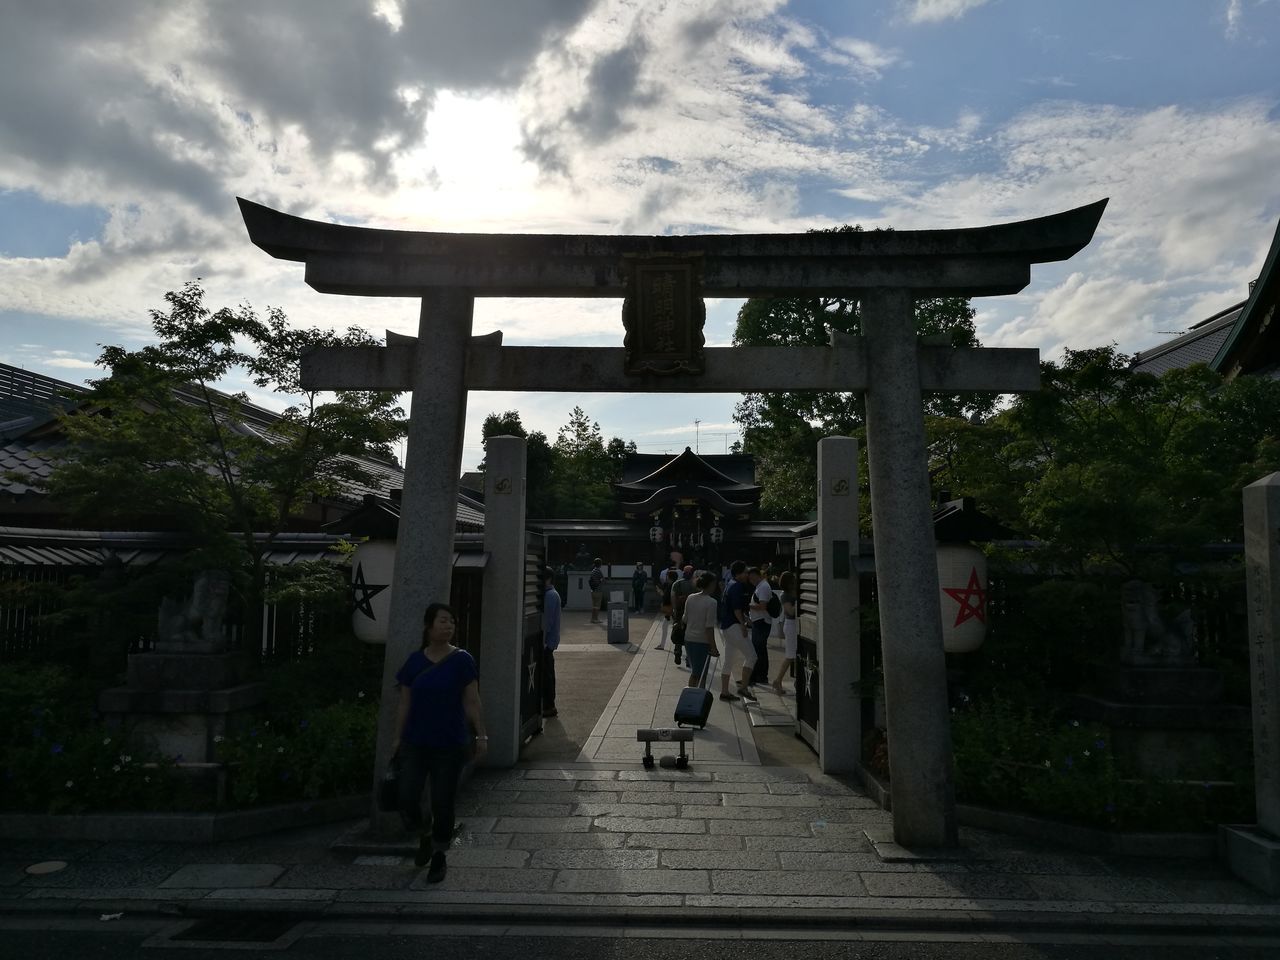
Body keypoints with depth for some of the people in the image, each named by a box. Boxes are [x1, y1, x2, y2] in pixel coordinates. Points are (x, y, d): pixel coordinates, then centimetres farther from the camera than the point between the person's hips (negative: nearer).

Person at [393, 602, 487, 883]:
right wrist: (397, 738, 7)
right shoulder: (415, 661, 2)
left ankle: (439, 856, 28)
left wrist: (480, 736, -7)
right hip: (415, 743, 2)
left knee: (442, 804, 5)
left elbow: (472, 702, -4)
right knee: (407, 800, -3)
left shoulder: (462, 660, -6)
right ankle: (425, 836, 29)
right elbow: (404, 703, 7)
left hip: (450, 744, -2)